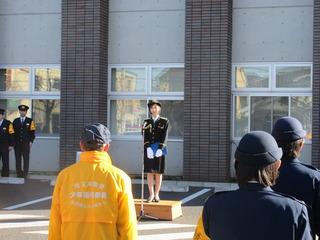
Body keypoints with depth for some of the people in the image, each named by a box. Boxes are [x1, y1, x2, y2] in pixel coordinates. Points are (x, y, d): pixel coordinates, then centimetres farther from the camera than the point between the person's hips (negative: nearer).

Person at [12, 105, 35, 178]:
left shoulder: (30, 121, 5)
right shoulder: (15, 121, 11)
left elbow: (32, 132, 2)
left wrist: (31, 141, -7)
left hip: (26, 144, -2)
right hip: (17, 144, 2)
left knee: (26, 159, -3)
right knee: (18, 159, 2)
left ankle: (25, 174, 0)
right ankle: (18, 174, 7)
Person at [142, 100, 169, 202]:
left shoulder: (164, 122, 3)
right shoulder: (146, 122, 8)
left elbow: (165, 136, -6)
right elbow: (145, 136, -2)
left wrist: (160, 148, -18)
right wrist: (148, 148, -17)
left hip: (159, 150, -1)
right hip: (148, 150, 1)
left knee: (158, 172, 2)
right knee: (149, 172, 2)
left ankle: (156, 194, 10)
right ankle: (151, 194, 8)